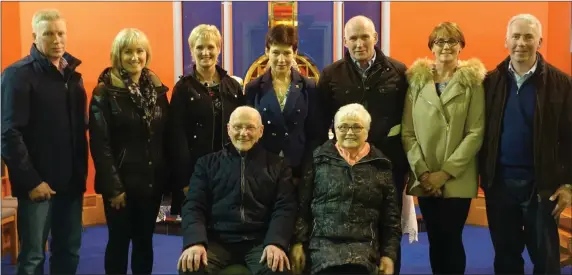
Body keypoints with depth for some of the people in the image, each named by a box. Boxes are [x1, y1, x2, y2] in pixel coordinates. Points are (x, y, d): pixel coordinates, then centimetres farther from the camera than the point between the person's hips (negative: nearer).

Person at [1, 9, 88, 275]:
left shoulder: (72, 74, 11)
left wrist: (82, 172, 9)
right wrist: (30, 181, -15)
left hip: (71, 181, 6)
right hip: (39, 183, -6)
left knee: (69, 252, 12)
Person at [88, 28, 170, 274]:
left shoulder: (157, 89, 7)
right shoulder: (105, 92, -8)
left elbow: (165, 136, 8)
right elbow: (100, 144, -12)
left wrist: (168, 176, 3)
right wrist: (112, 186, -15)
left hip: (152, 180, 4)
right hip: (122, 181, -4)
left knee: (145, 240, 13)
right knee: (119, 240, 7)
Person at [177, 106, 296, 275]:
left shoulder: (277, 166, 13)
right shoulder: (208, 163, 14)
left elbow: (285, 207, 2)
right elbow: (194, 205, 5)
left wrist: (276, 242, -18)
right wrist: (195, 241, -16)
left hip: (260, 241, 0)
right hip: (217, 240, 1)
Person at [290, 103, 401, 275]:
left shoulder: (380, 165, 11)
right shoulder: (319, 159, 8)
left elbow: (391, 216, 13)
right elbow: (302, 205, 7)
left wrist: (389, 254, 7)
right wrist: (298, 243, 1)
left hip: (364, 246, 1)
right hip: (323, 242, -1)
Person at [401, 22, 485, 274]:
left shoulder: (472, 82, -1)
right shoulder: (416, 80, 6)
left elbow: (475, 133, -7)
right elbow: (407, 132, 1)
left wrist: (446, 172, -13)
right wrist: (422, 171, -9)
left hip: (458, 179, -2)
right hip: (424, 179, 2)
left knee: (451, 240, 0)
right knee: (435, 240, 9)